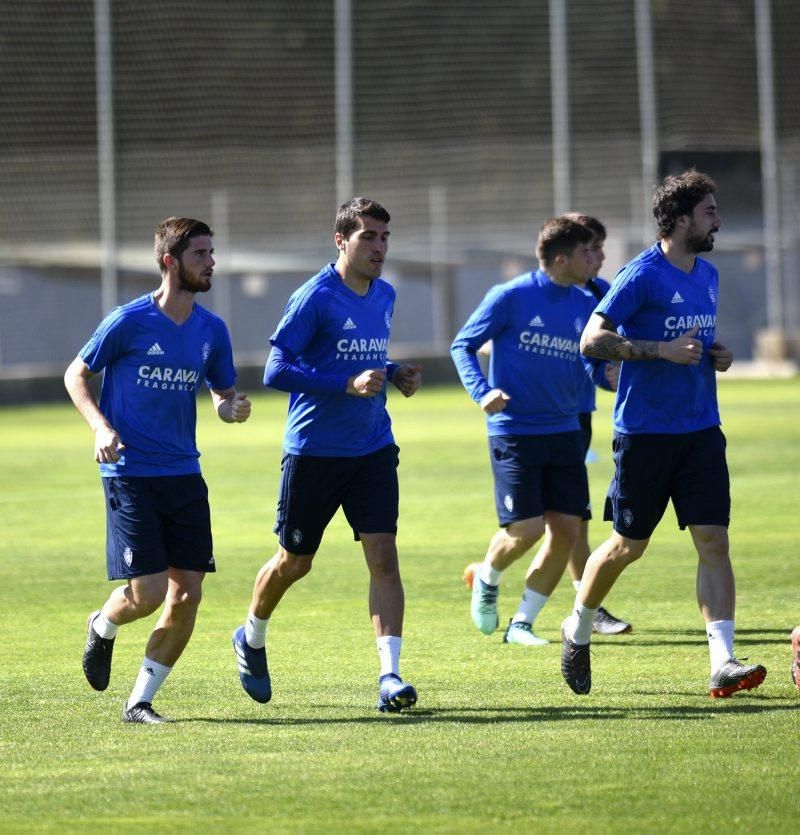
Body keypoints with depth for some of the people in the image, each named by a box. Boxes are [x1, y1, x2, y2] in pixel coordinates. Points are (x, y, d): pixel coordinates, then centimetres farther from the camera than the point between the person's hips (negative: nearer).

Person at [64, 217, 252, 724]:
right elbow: (76, 374, 2)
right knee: (148, 592, -11)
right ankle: (103, 629, 25)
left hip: (184, 475, 5)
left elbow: (223, 394, 16)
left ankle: (140, 702, 10)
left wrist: (233, 409, -8)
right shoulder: (129, 322, -9)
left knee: (187, 594, -2)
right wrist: (100, 426, -14)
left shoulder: (211, 330, 5)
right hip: (130, 473, -5)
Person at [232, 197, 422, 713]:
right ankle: (252, 640, 38)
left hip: (373, 450, 5)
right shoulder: (315, 298, -13)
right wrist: (349, 385, -25)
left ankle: (390, 675, -14)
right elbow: (276, 370, -17)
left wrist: (395, 375, 4)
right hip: (314, 452, -5)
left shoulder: (385, 296, 9)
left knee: (383, 555, -11)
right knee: (294, 562, 10)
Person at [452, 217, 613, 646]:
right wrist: (482, 392, -18)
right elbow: (463, 345, -2)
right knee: (526, 528, -11)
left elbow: (595, 365, 13)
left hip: (564, 432, 5)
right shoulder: (510, 297, -8)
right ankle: (486, 577, 23)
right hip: (514, 431, -5)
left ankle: (522, 622, 12)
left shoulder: (584, 306, 7)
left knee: (566, 531, -2)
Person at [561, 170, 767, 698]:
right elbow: (592, 341, -15)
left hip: (701, 430, 6)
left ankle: (722, 663, -11)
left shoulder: (708, 276, 12)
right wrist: (662, 350, -21)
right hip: (645, 431, -6)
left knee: (714, 540, -7)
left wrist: (716, 356, 7)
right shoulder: (642, 276, -11)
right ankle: (578, 629, 30)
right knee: (628, 546, 5)